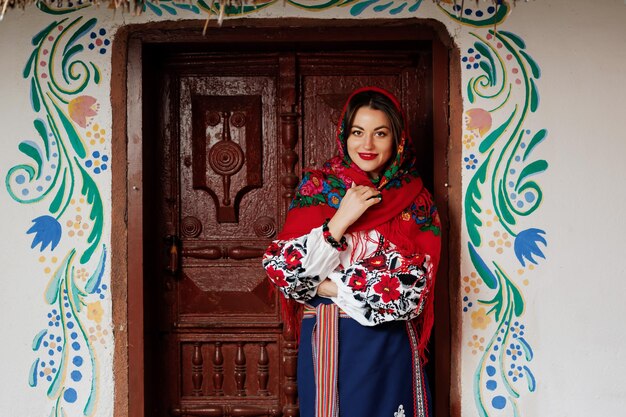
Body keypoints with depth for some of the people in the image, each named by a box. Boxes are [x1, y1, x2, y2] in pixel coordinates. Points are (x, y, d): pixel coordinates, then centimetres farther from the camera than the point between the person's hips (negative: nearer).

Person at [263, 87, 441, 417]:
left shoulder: (415, 198, 1)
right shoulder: (318, 187, -1)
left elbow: (413, 289, -9)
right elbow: (283, 271, -9)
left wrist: (332, 287, -11)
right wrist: (340, 220, -18)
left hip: (392, 344, 1)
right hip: (330, 341, -1)